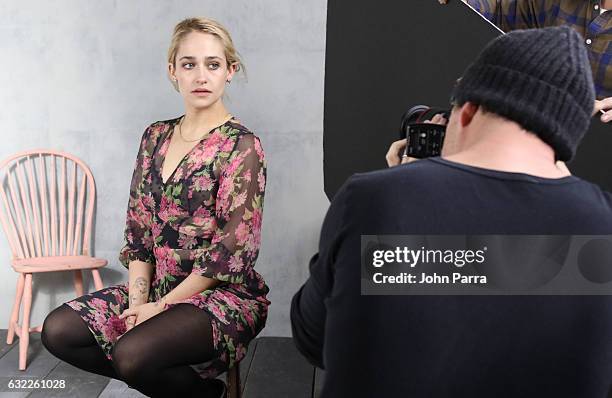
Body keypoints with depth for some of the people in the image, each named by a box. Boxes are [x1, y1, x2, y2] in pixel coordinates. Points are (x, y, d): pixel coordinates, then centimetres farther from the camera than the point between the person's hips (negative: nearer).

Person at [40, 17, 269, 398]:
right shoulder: (156, 137, 7)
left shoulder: (242, 146, -12)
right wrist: (138, 300, -4)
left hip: (224, 295, -6)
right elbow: (138, 227, 7)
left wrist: (163, 306, -13)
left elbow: (232, 249, -16)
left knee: (132, 354, -27)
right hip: (156, 286, 7)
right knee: (57, 330, -4)